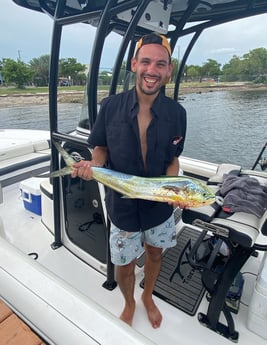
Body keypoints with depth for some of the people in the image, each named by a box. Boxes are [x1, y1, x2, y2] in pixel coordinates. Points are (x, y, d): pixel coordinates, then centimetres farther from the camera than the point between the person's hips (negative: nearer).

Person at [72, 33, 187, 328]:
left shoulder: (176, 113, -10)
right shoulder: (111, 107, -13)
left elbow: (172, 160, -1)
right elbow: (101, 150, -2)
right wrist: (92, 165, -24)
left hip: (160, 205, 2)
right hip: (122, 204, -1)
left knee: (155, 254, 24)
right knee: (124, 266, 16)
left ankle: (148, 296, 58)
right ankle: (129, 304, 52)